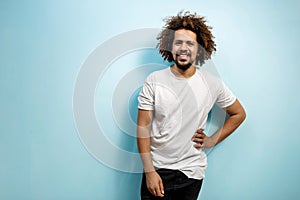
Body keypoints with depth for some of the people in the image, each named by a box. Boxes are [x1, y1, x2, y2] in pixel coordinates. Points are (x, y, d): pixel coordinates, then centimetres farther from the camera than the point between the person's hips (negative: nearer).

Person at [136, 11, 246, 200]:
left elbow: (239, 114, 9)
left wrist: (212, 140, 1)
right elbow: (143, 127, -8)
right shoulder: (154, 81, -8)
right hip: (157, 168, -1)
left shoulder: (213, 84, -5)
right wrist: (149, 171, -12)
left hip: (192, 171, 1)